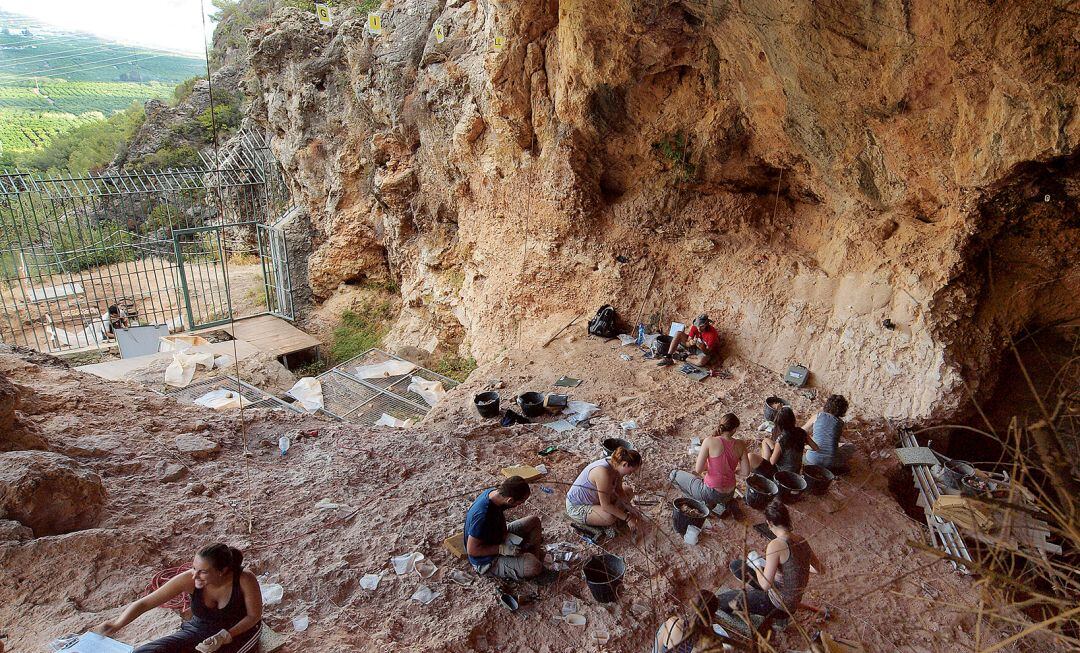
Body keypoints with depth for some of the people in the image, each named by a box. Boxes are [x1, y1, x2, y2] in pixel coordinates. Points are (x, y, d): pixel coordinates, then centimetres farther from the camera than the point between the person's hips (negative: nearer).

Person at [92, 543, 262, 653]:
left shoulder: (245, 580, -30)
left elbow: (254, 616, -15)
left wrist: (224, 637, -26)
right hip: (198, 630, 3)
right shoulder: (189, 580, -23)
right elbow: (145, 603, -18)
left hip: (239, 631, -3)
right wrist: (116, 625, -33)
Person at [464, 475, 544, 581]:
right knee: (533, 567, -27)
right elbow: (472, 550, -28)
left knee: (534, 521, 8)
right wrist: (503, 549, -27)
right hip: (487, 561, -9)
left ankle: (535, 555, 11)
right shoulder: (482, 515, -37)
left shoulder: (494, 492, -12)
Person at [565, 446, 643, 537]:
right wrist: (627, 518, -24)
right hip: (576, 507, -9)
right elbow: (606, 506, -32)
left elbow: (619, 490, 6)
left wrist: (630, 508, -4)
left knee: (628, 492, 9)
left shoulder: (616, 465, -10)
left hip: (594, 498, 9)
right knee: (609, 518, -34)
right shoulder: (604, 472, -36)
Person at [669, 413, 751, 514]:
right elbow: (745, 472, -4)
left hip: (711, 493, -6)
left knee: (674, 474, 12)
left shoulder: (710, 441, -20)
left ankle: (707, 503, 9)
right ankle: (722, 503, 22)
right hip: (729, 494, 6)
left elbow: (698, 470, -18)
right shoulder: (740, 445, -8)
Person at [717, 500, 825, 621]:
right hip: (793, 601, 7)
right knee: (736, 565, 14)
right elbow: (821, 570, 8)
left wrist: (757, 565, -9)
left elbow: (765, 585, -28)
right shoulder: (801, 540, -7)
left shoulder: (776, 545, -29)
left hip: (780, 607, -7)